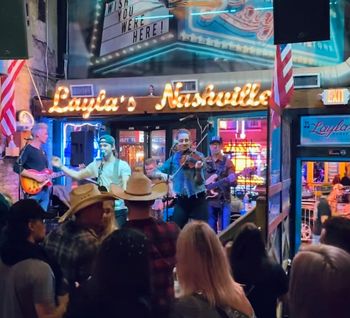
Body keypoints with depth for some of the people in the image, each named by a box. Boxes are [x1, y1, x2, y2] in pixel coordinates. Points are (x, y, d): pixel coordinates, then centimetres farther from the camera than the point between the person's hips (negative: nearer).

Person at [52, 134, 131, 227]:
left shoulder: (122, 165, -7)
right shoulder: (96, 164, 10)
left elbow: (126, 188, -16)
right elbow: (78, 175, 16)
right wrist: (61, 166, 8)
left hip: (118, 211, -5)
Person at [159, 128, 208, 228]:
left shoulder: (198, 156, -8)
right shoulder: (174, 158, 2)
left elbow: (199, 182, -16)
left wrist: (198, 169, -35)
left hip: (198, 200, -3)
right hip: (181, 200, 3)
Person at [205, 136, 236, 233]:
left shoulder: (227, 162, 1)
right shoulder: (204, 162, 6)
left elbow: (234, 183, -4)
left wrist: (232, 180, -24)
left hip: (224, 201, -1)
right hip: (209, 200, 2)